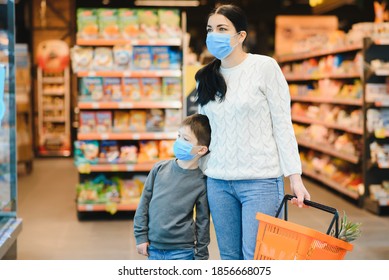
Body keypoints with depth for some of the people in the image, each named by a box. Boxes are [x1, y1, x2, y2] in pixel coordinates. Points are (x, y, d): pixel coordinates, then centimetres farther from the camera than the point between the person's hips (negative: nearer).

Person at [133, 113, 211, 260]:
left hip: (182, 252, -3)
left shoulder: (201, 182, -8)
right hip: (153, 248, 3)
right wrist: (140, 236, 4)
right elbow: (144, 202, 6)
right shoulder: (160, 168, -1)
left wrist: (201, 257, 1)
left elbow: (203, 221, -1)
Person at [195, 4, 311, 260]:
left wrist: (294, 176, -10)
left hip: (261, 181, -5)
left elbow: (283, 124, -5)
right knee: (229, 257, 8)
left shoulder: (264, 67, -4)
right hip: (218, 182, 5)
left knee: (255, 258, -7)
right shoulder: (207, 78, 11)